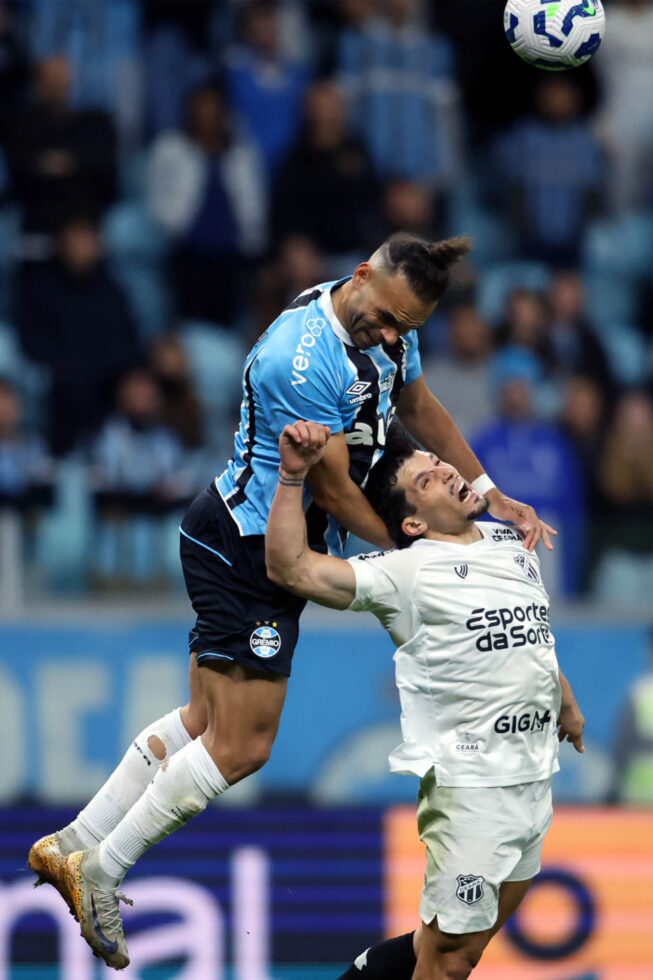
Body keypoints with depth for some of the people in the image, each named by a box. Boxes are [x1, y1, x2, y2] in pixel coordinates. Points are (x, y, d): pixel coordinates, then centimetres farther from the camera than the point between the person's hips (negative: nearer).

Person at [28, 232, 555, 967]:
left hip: (266, 550, 10)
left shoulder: (386, 329, 0)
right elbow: (336, 494, -20)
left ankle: (73, 846, 20)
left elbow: (419, 407, 21)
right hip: (245, 551, -10)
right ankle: (100, 872, 3)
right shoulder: (301, 362, -29)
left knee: (206, 723, 14)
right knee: (239, 746, -8)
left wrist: (489, 495, 17)